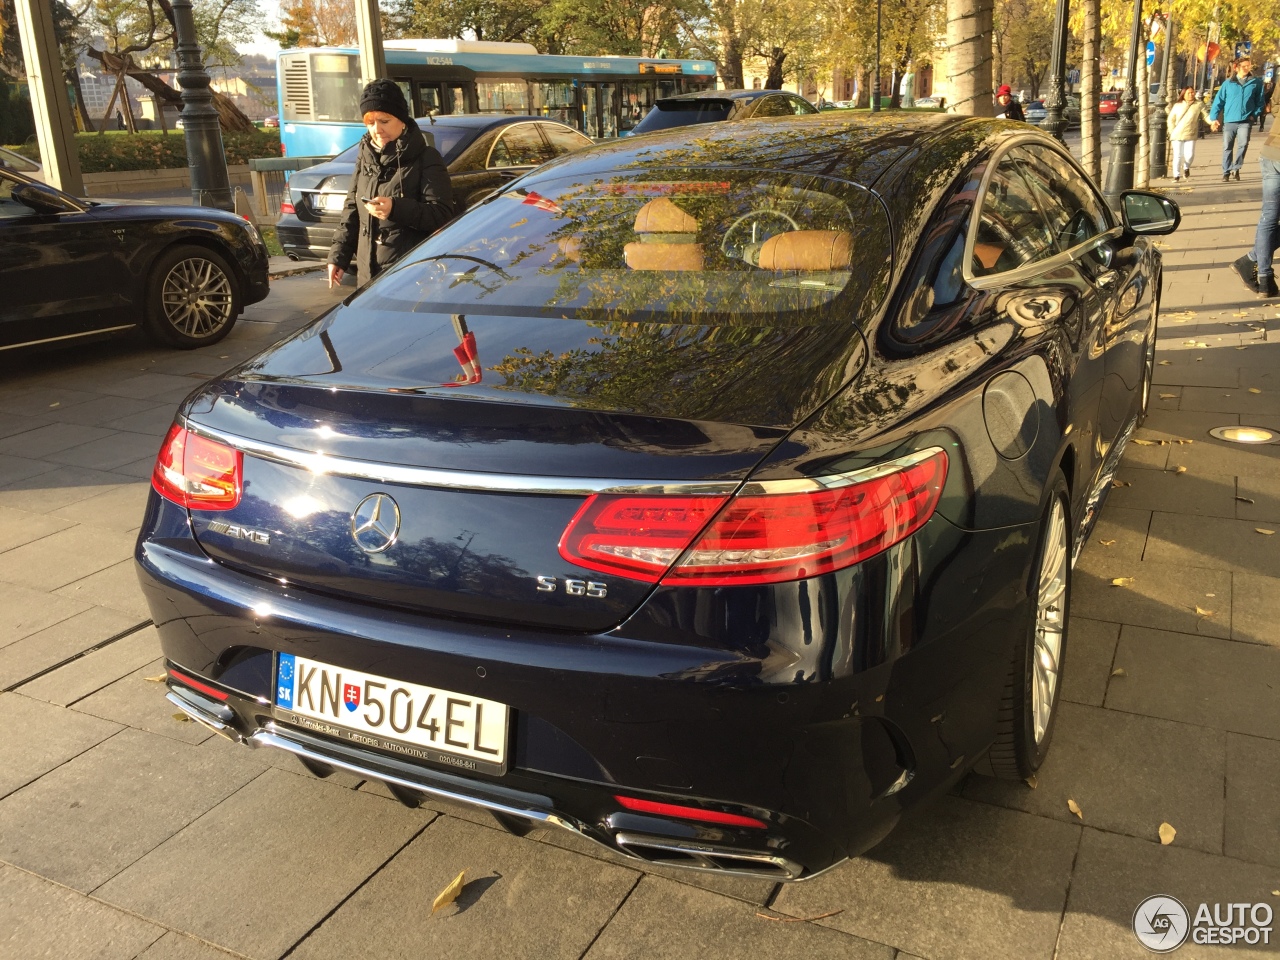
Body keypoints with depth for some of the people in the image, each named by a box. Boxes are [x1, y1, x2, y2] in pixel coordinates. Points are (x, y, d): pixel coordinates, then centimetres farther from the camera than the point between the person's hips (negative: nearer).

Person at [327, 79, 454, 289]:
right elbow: (351, 210, 21)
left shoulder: (425, 159, -5)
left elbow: (442, 215, -14)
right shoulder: (365, 157, 15)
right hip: (368, 275, 6)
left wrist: (396, 209, -27)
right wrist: (338, 255, 15)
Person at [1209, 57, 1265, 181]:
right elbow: (1218, 101, 3)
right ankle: (1226, 172, 15)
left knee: (1244, 144, -20)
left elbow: (1260, 101, 9)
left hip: (1245, 120, -1)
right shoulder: (1228, 83, 3)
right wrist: (1213, 118, -3)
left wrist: (1255, 115, -2)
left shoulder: (1256, 83, 5)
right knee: (1227, 148, 4)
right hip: (1229, 121, 1)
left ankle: (1236, 167, -3)